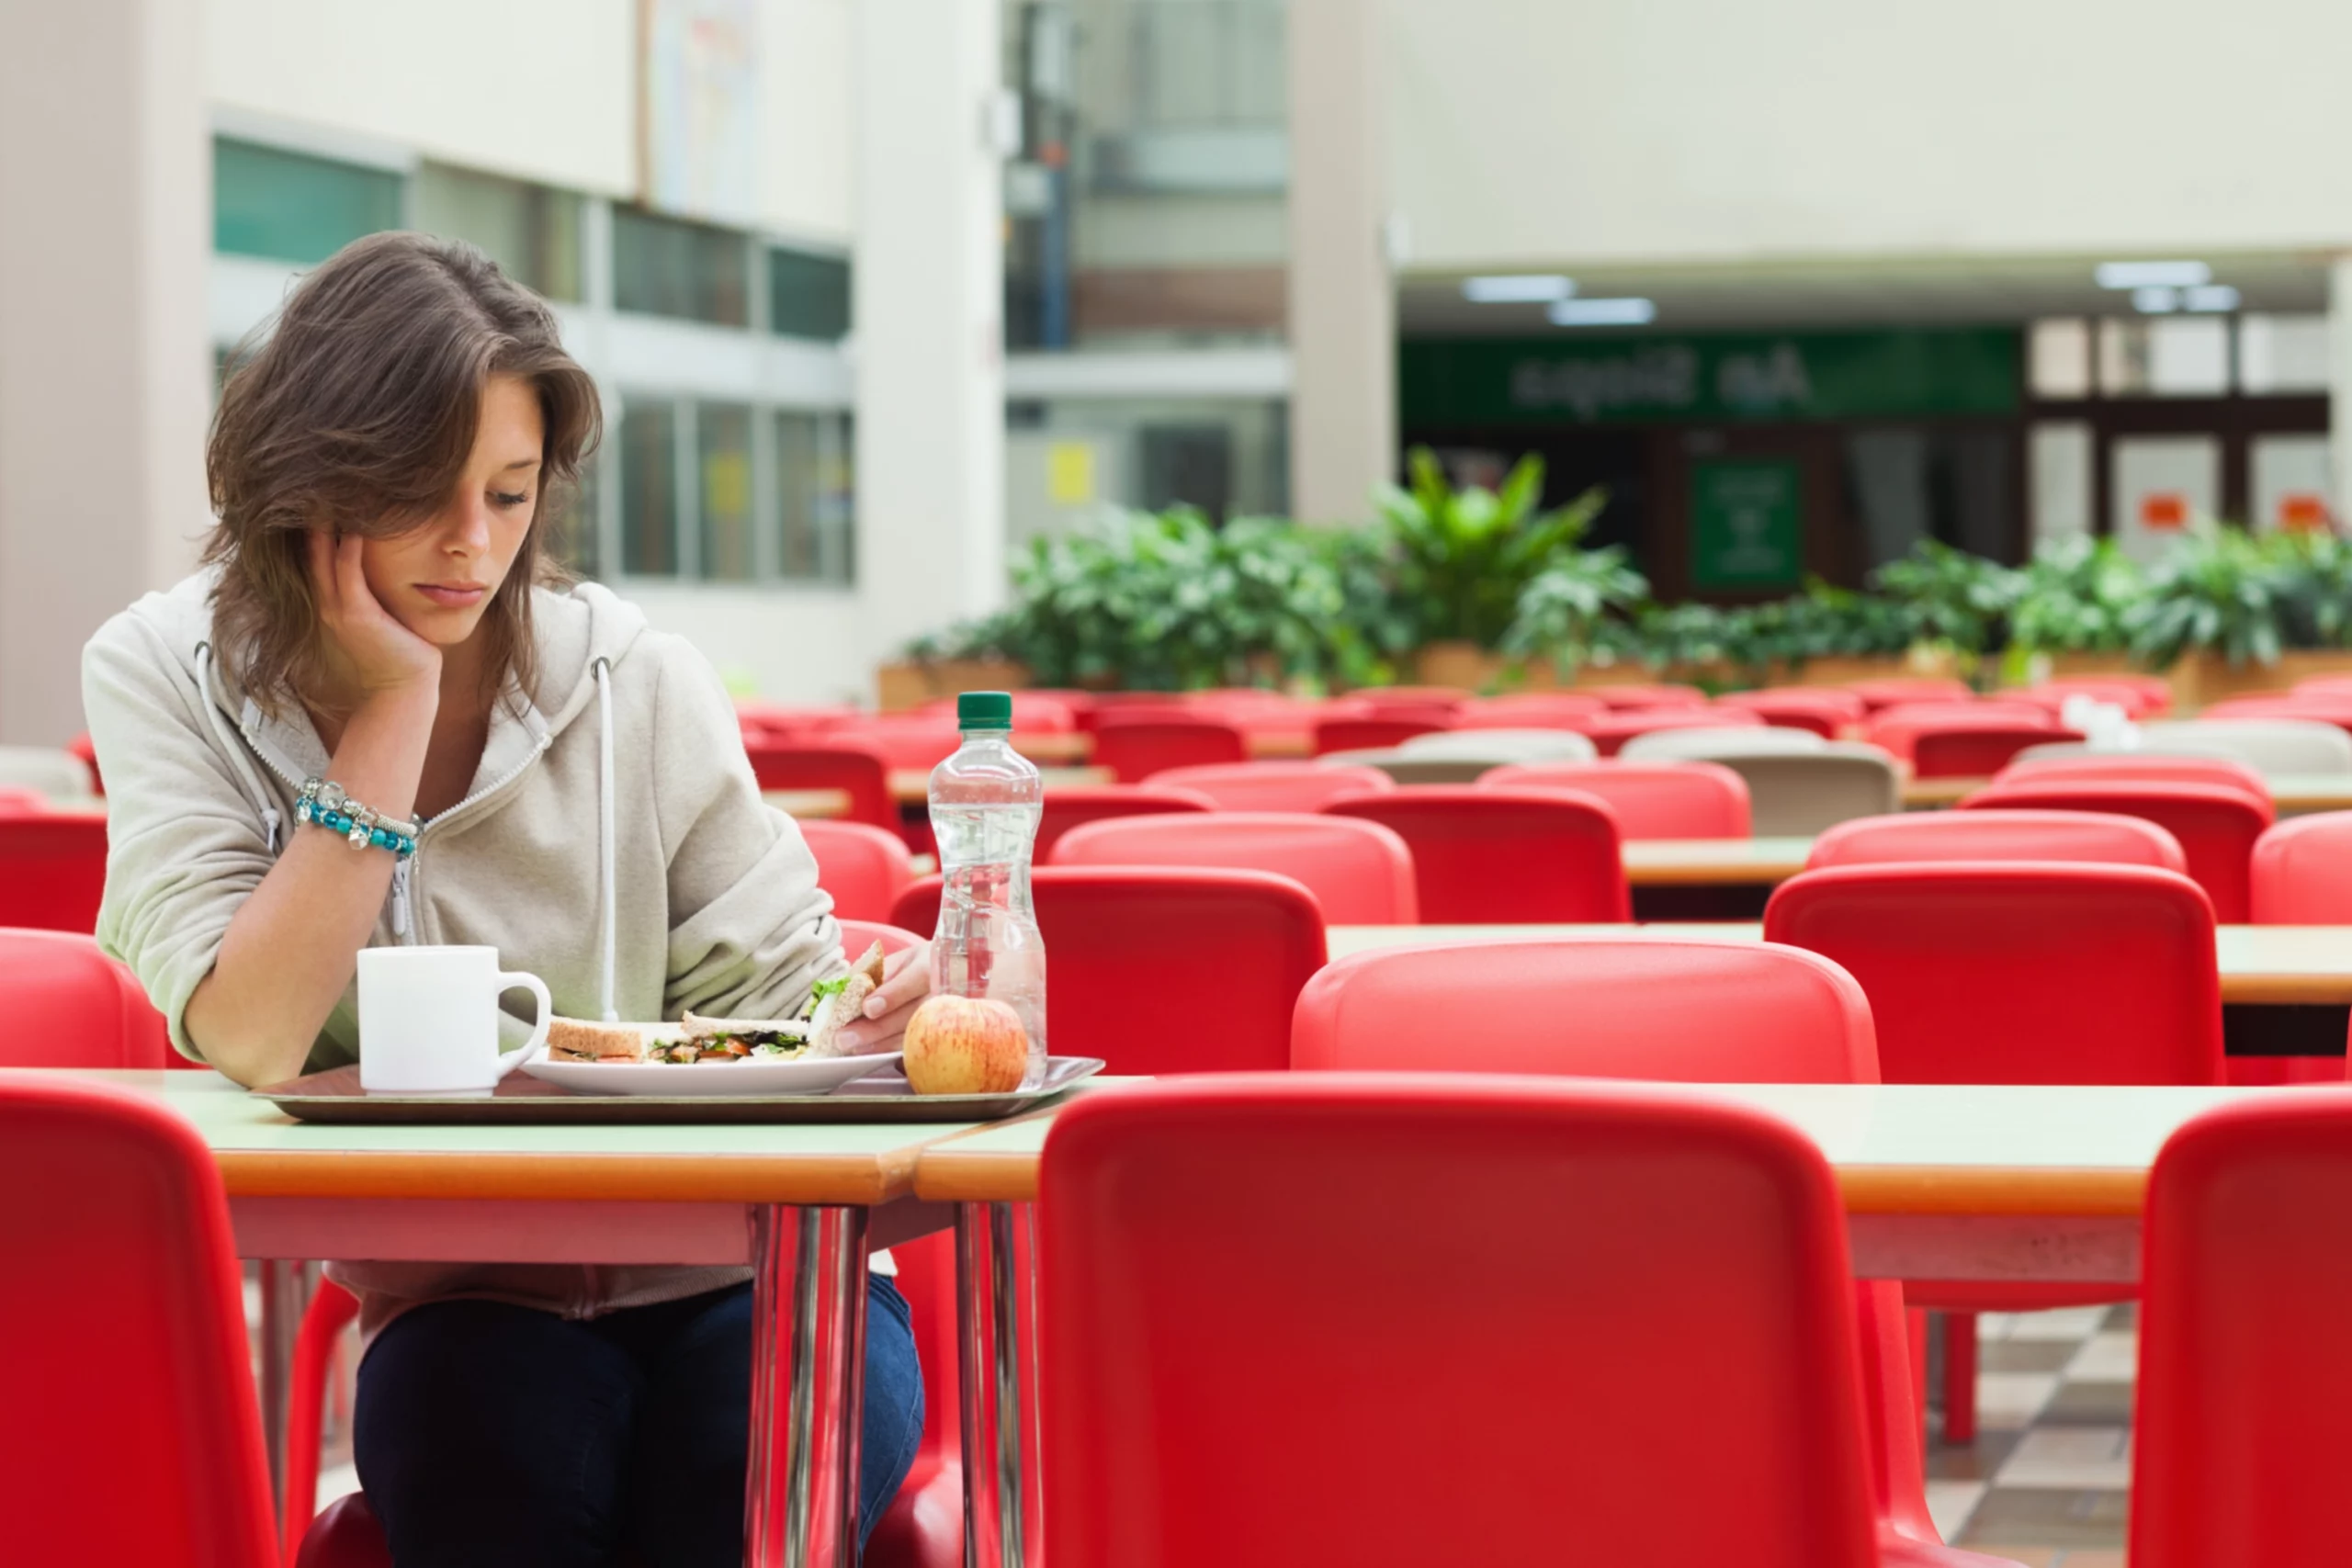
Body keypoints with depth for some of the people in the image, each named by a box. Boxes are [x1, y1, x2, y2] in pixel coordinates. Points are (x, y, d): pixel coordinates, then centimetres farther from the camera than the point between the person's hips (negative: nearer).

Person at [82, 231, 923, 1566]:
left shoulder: (637, 685, 0)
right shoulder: (169, 678, -3)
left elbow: (771, 992, 5)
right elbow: (250, 1042, -16)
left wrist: (884, 1014, -19)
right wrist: (395, 705, -15)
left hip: (729, 1267, 1)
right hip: (456, 1299, -1)